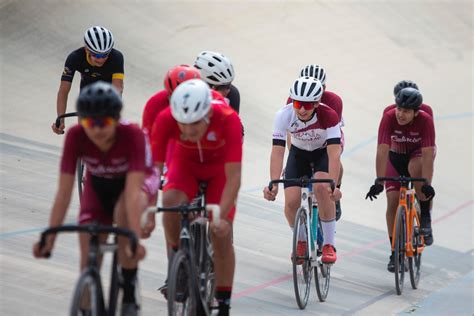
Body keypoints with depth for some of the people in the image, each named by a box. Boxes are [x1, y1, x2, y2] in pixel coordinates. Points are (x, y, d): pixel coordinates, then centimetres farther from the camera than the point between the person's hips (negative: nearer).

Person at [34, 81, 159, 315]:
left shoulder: (132, 135, -37)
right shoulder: (76, 137, -30)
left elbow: (133, 191, -43)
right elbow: (64, 192, -29)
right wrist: (49, 238, -35)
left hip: (137, 180, -3)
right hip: (98, 185, 3)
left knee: (124, 211, -37)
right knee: (89, 259, -7)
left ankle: (129, 293, -22)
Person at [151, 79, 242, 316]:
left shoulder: (228, 120, -38)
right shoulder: (166, 119, -34)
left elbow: (233, 177, -38)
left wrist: (222, 216, -48)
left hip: (220, 168, -1)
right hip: (185, 164, 1)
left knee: (221, 234, -10)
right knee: (170, 202, -30)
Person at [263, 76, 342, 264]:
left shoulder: (328, 116, -34)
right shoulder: (284, 116, -29)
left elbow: (334, 153, -39)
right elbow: (277, 151, -32)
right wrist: (273, 184, -45)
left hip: (324, 152, -2)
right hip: (298, 152, 2)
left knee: (321, 186, -32)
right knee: (291, 202, -14)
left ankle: (329, 244, -19)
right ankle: (300, 241, 18)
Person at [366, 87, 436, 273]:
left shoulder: (425, 120, -31)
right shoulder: (389, 118, -29)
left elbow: (428, 154, -36)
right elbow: (382, 151, -34)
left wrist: (427, 184, -45)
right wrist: (379, 182, -42)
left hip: (418, 153, -2)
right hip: (396, 156, 2)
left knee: (415, 169, -37)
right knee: (393, 201, -9)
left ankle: (425, 219, -19)